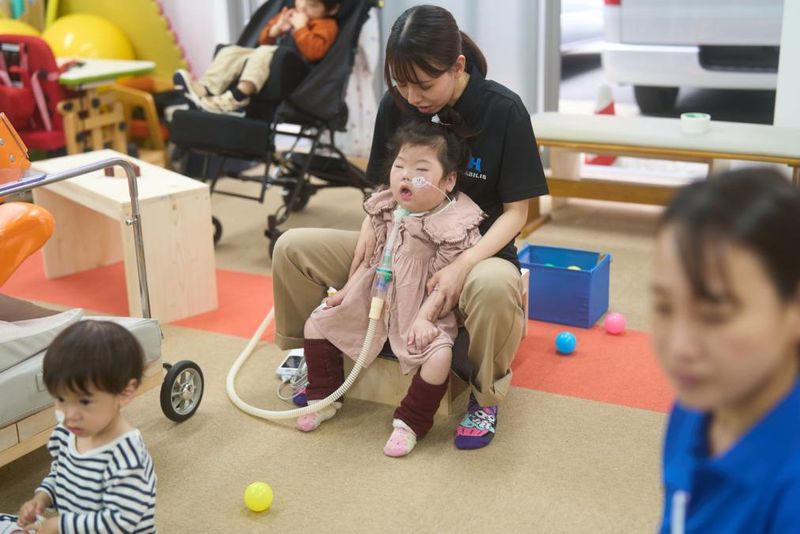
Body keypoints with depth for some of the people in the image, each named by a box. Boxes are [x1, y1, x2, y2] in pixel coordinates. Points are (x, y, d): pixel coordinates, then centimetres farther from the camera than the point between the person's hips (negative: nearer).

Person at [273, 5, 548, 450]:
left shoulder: (504, 110, -16)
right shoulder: (396, 105, -5)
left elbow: (516, 211, -13)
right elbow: (386, 186, 8)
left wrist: (464, 265, -29)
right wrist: (370, 228, -15)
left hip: (476, 248, -4)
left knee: (493, 285, -42)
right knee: (293, 248, -12)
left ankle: (485, 399, -12)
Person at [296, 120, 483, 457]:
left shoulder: (453, 226, -19)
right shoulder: (387, 211, 0)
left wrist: (424, 318, -27)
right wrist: (346, 290, 9)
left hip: (421, 310, -6)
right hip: (373, 300, 6)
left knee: (438, 357, -31)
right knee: (317, 323, 6)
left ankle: (409, 424, -8)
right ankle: (324, 398, 22)